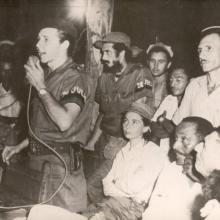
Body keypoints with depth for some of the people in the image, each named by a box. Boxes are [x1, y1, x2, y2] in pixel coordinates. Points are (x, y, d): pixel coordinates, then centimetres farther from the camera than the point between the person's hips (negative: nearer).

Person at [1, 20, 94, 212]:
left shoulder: (76, 78, -15)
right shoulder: (45, 74, 11)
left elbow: (64, 122, -30)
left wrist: (41, 88, -21)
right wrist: (20, 146, 16)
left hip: (61, 162, -7)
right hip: (38, 160, 8)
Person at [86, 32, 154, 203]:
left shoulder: (140, 75, -10)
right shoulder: (104, 78, 10)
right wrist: (92, 141, 8)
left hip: (125, 144, -5)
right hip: (106, 142, 6)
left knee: (92, 185, -9)